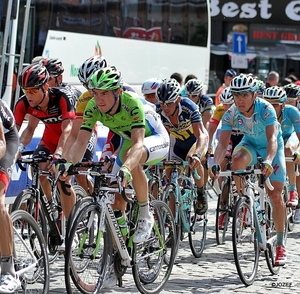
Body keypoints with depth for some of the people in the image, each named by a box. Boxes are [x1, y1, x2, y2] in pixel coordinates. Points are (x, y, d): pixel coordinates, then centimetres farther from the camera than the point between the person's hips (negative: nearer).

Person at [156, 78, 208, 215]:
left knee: (194, 161, -33)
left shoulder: (189, 107, -37)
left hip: (196, 140, -4)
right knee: (171, 176, -7)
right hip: (178, 143, 4)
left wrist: (196, 154, -63)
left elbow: (202, 135, -45)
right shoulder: (158, 111, -28)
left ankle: (201, 194, -8)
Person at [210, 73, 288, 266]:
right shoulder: (231, 114, -24)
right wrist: (216, 164, -49)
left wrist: (268, 161, -61)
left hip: (272, 148, -2)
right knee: (238, 159, -35)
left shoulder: (266, 109, -33)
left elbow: (272, 138, -44)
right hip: (250, 144, 2)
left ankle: (281, 245, 5)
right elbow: (223, 142, -31)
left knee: (275, 195, -8)